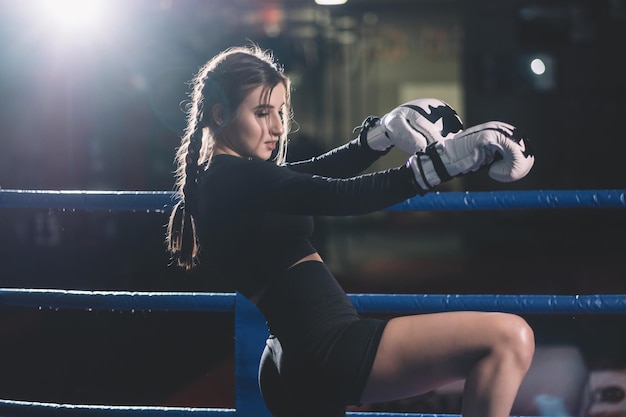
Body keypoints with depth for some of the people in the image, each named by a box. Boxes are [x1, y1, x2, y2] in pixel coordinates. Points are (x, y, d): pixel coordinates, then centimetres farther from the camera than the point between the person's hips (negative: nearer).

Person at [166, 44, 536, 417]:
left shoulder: (210, 183, 17)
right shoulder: (235, 179, -13)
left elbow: (320, 173, 23)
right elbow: (341, 196, -24)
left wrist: (385, 133, 8)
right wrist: (445, 160, -28)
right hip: (329, 350, -11)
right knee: (507, 338, -20)